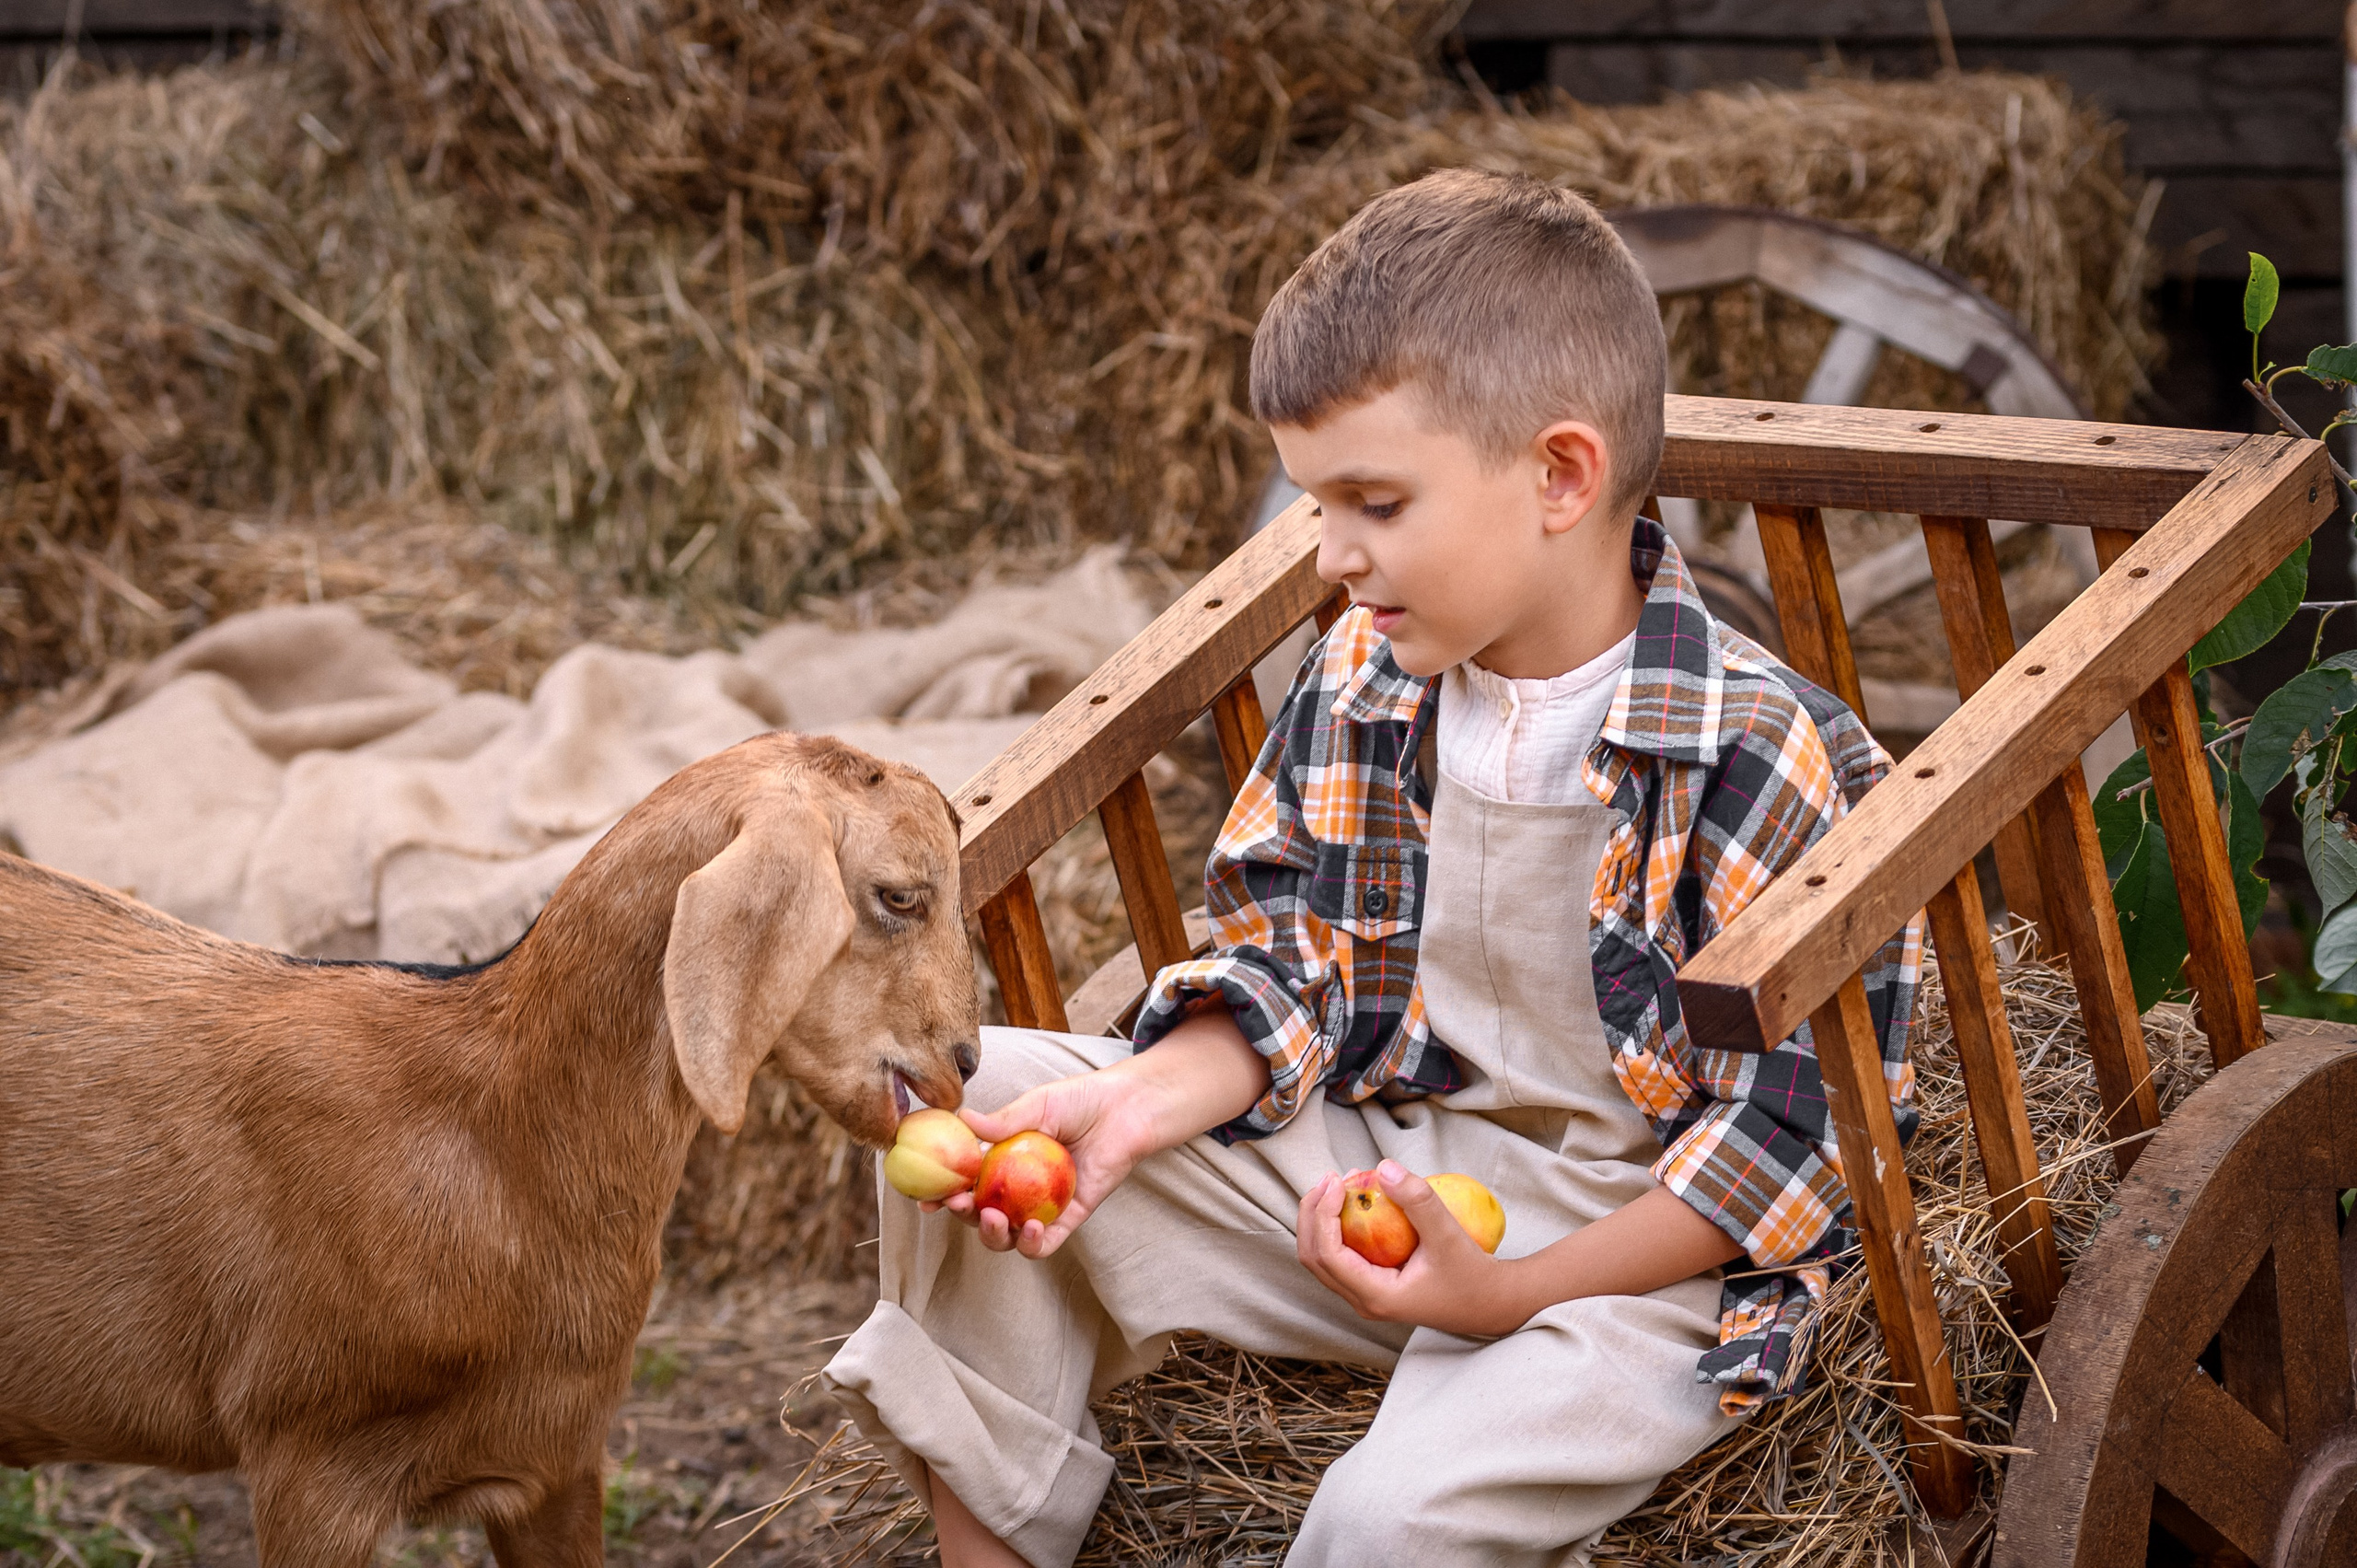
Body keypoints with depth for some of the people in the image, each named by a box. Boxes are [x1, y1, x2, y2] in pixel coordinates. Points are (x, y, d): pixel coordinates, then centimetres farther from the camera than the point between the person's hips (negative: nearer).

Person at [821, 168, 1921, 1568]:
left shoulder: (1767, 757, -19)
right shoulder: (1355, 688, 0)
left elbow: (1797, 1120, -17)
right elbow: (1289, 978, 6)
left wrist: (1509, 1294, -23)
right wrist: (1138, 1106, -16)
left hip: (1634, 1241, -6)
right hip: (1373, 1161, 7)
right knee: (979, 1098, -6)